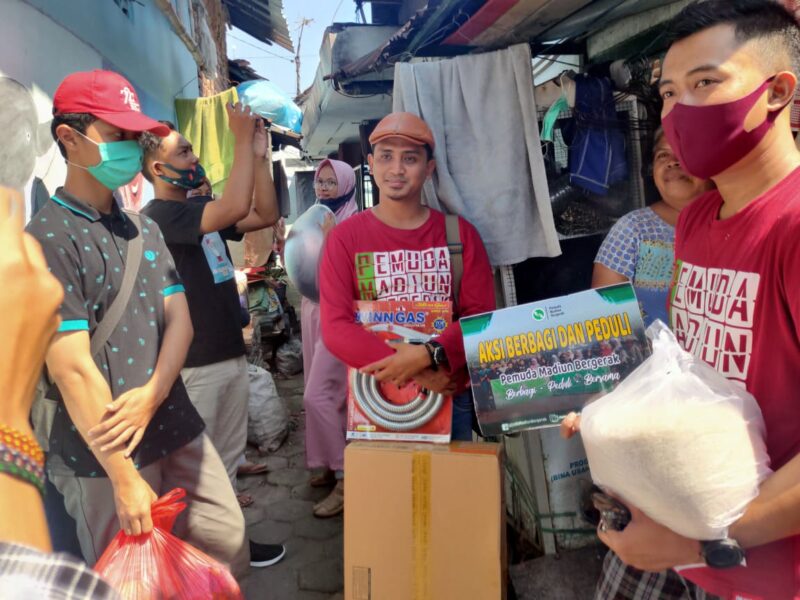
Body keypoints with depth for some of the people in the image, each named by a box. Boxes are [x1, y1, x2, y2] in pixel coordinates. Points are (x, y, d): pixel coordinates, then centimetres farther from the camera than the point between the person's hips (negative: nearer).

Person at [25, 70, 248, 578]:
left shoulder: (145, 229, 10)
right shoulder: (49, 237, -12)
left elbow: (180, 320, 4)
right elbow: (71, 367, -17)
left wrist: (152, 394, -14)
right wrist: (125, 478, -15)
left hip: (180, 432, 6)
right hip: (105, 455, -6)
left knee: (230, 549, 12)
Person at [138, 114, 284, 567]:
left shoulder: (202, 211, 12)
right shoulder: (159, 216, -15)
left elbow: (266, 215, 8)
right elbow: (236, 208, -29)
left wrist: (260, 154, -1)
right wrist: (243, 139, -22)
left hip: (232, 354, 9)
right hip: (192, 364, -8)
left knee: (228, 457, 18)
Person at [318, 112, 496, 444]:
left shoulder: (460, 233, 1)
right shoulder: (345, 238, -3)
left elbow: (481, 316, -5)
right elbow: (335, 327, -12)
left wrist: (428, 357, -23)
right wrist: (412, 373, -21)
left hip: (452, 398, 2)